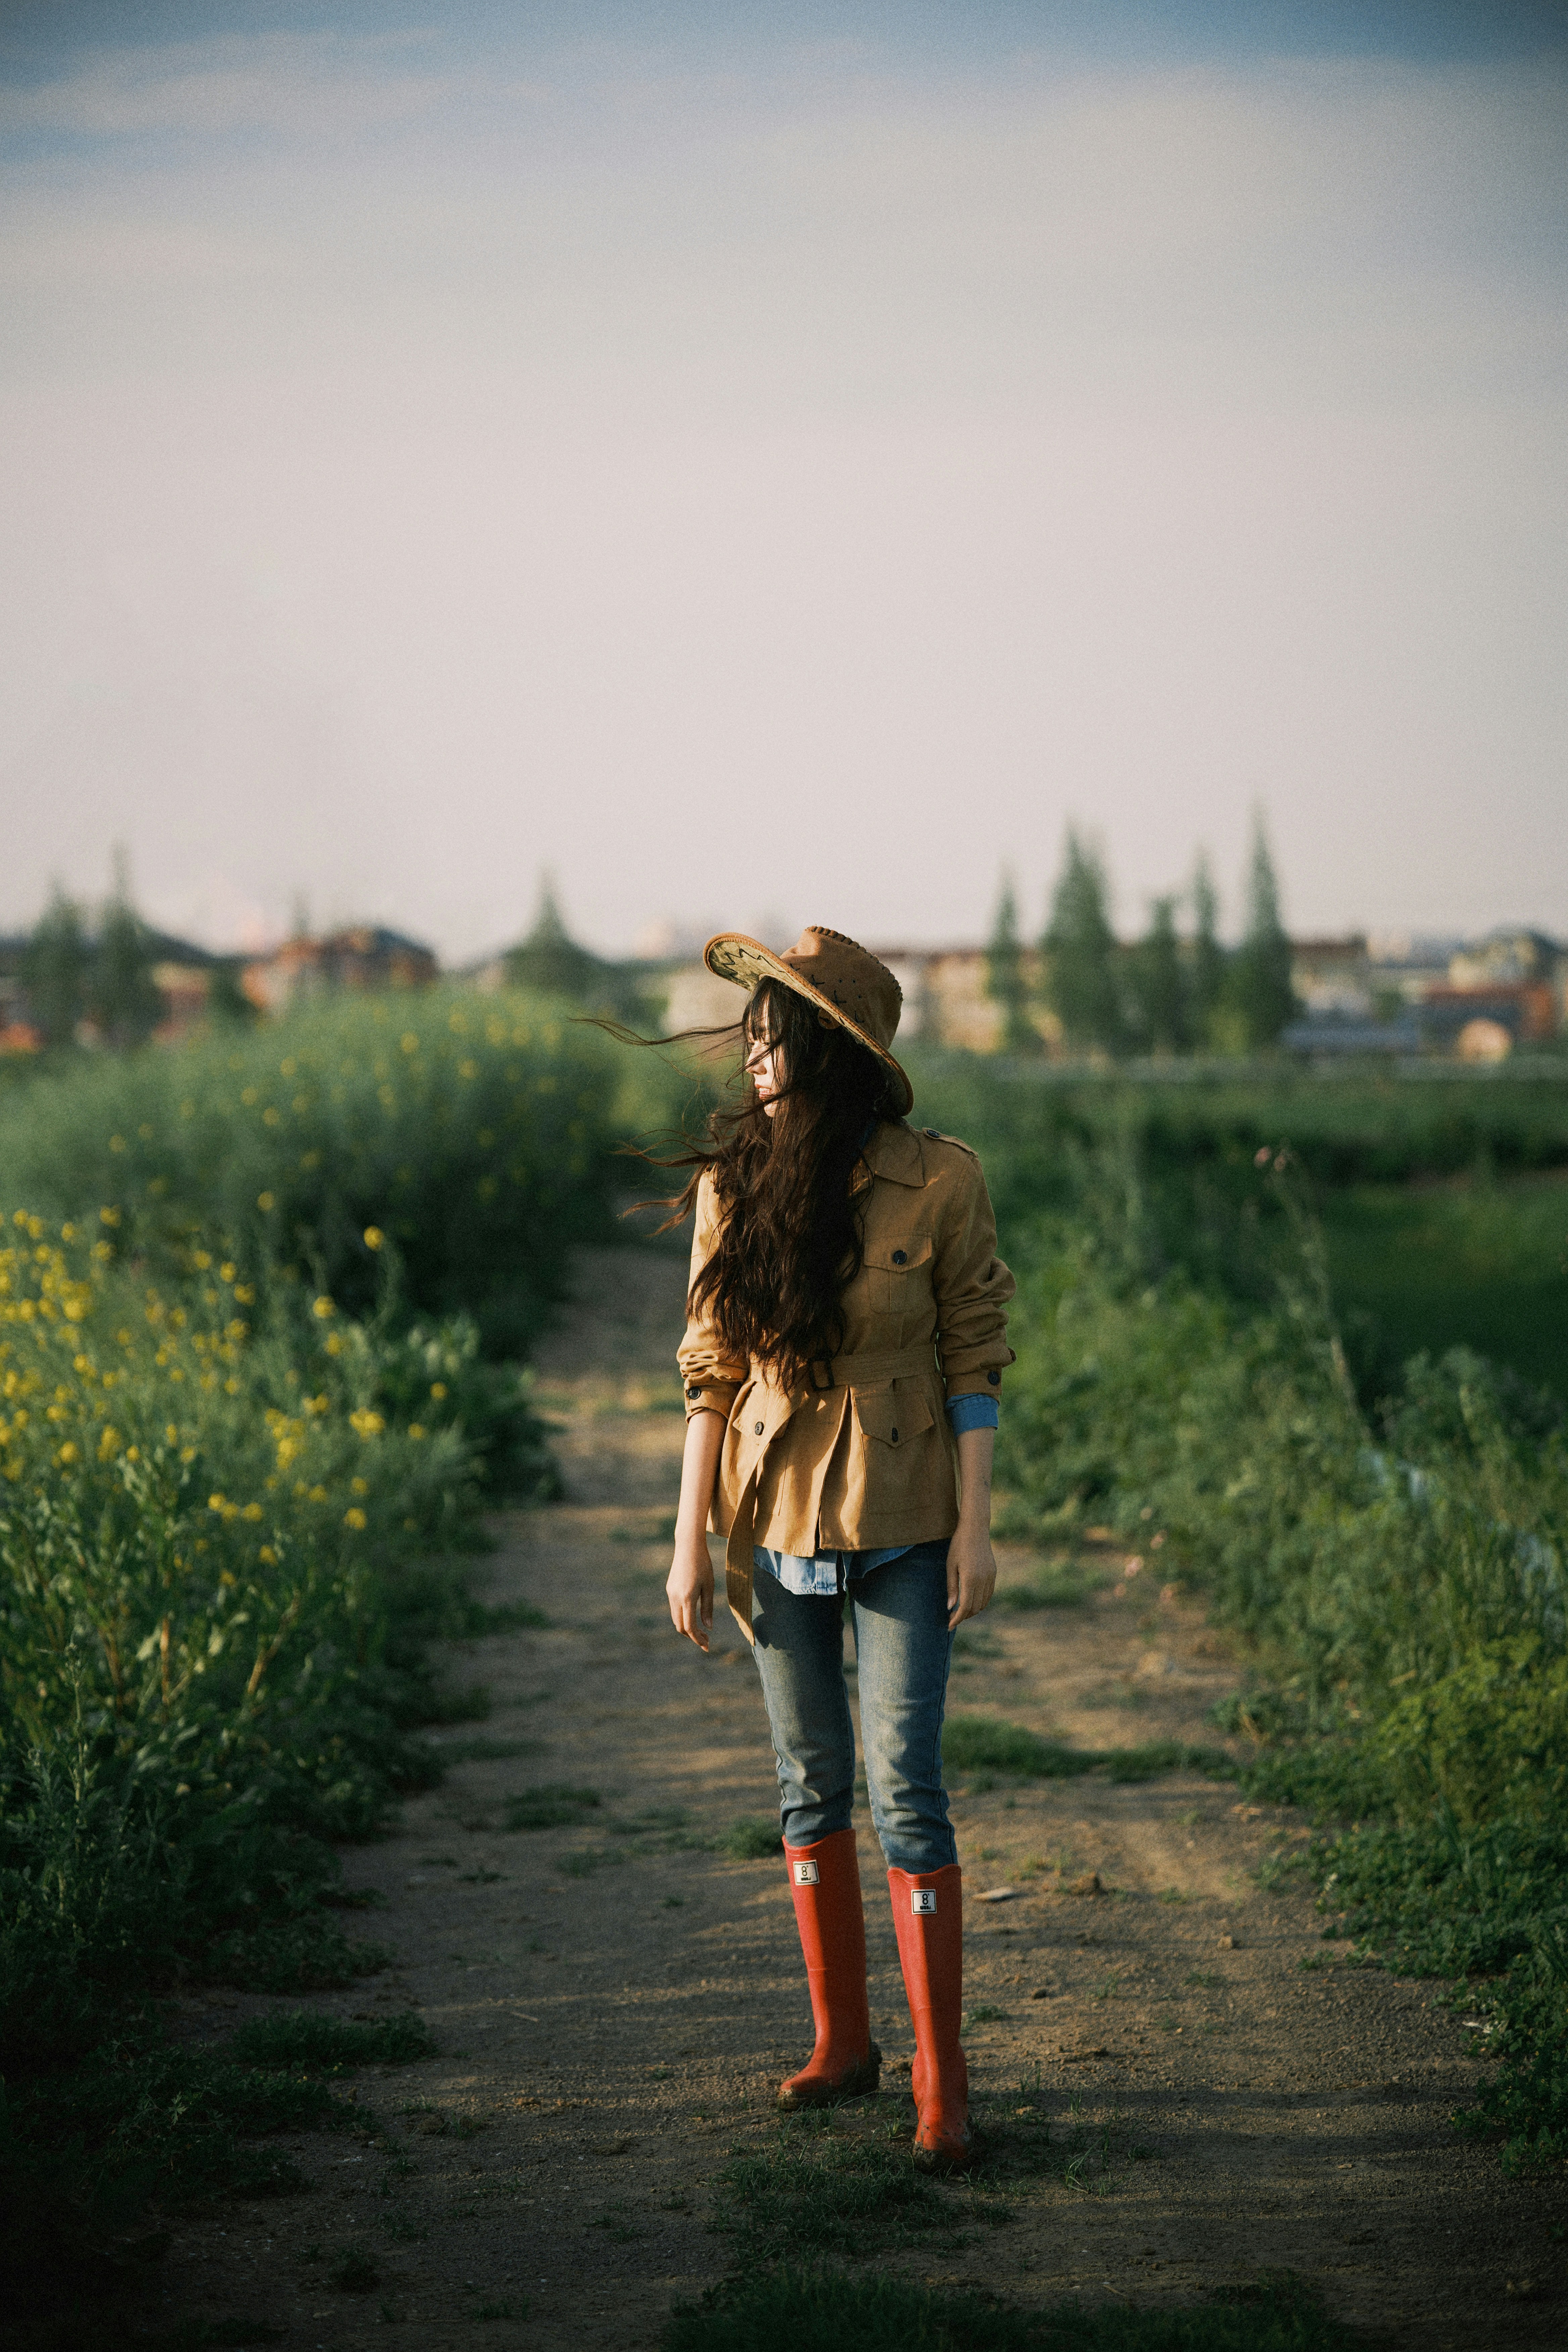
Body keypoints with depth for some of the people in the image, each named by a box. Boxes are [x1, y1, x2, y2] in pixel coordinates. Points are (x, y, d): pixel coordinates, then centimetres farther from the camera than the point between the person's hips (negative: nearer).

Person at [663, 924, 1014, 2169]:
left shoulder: (938, 1182, -10)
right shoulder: (733, 1186, -2)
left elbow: (974, 1363, -4)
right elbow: (713, 1370, 4)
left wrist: (976, 1527, -7)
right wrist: (691, 1541, 2)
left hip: (899, 1527, -3)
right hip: (775, 1521, 3)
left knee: (906, 1786, -7)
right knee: (811, 1784, 11)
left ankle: (941, 2080, -2)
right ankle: (842, 2041, 25)